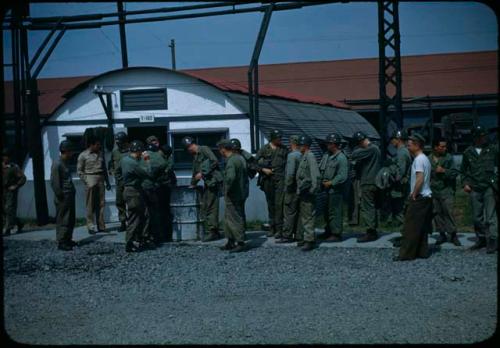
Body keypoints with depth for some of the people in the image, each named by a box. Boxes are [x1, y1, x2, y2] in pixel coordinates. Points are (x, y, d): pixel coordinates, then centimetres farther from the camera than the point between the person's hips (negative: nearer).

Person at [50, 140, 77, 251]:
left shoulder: (66, 163, 14)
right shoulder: (57, 164, -15)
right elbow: (54, 182, -19)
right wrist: (60, 195, -18)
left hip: (69, 197, 9)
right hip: (63, 198, -9)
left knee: (71, 220, 14)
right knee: (62, 220, -4)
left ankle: (68, 240, 23)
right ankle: (61, 242, 1)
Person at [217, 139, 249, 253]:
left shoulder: (231, 161, -20)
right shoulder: (240, 158, 11)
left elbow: (230, 177, -36)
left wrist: (227, 189, -21)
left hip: (233, 196, -10)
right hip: (242, 193, 10)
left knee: (235, 220, -2)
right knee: (228, 218, 18)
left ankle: (240, 243, 4)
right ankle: (231, 242, 25)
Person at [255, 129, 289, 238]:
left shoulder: (284, 149, 9)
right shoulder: (264, 149, 5)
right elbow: (255, 162, 6)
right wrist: (263, 169, -8)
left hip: (281, 179, -1)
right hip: (268, 179, 1)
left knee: (279, 204, -10)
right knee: (270, 204, 8)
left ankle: (279, 229, -10)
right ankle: (272, 227, 17)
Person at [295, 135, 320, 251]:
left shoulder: (310, 156, -14)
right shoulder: (303, 156, 15)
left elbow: (315, 174, -22)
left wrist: (313, 188, -23)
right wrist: (299, 189, 17)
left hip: (308, 191, -10)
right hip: (302, 191, 10)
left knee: (308, 216, -8)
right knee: (302, 215, 17)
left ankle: (309, 240, -6)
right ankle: (303, 238, 26)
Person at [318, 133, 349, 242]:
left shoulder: (341, 158, -14)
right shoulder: (326, 156, 11)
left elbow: (342, 176, -18)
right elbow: (320, 169, 19)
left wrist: (330, 183, -15)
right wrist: (322, 180, 4)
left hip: (336, 189, -9)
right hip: (328, 188, 9)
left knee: (335, 212, -5)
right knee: (327, 211, 17)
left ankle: (336, 234, 1)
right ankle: (328, 232, 28)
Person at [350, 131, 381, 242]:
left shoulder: (371, 149, -15)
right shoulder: (374, 148, 17)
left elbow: (354, 155, -19)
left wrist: (358, 148, -2)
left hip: (368, 183, -10)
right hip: (372, 182, 10)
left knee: (367, 208, -8)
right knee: (372, 208, 15)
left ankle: (370, 232, -8)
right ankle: (373, 231, 21)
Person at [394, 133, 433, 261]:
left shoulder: (419, 159, -14)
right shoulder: (425, 159, 17)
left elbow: (420, 179, -24)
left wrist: (414, 194, -16)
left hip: (419, 198, -10)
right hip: (426, 196, 10)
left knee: (410, 227, -7)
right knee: (422, 227, 12)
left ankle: (406, 254, -5)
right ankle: (422, 252, 15)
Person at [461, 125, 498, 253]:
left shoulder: (493, 149, 0)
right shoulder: (468, 152, 9)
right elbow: (463, 170, 19)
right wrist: (465, 183, 7)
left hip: (489, 187, -4)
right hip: (474, 189, 4)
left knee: (490, 216, -8)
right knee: (477, 217, 11)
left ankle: (492, 241, -7)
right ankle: (481, 239, 24)